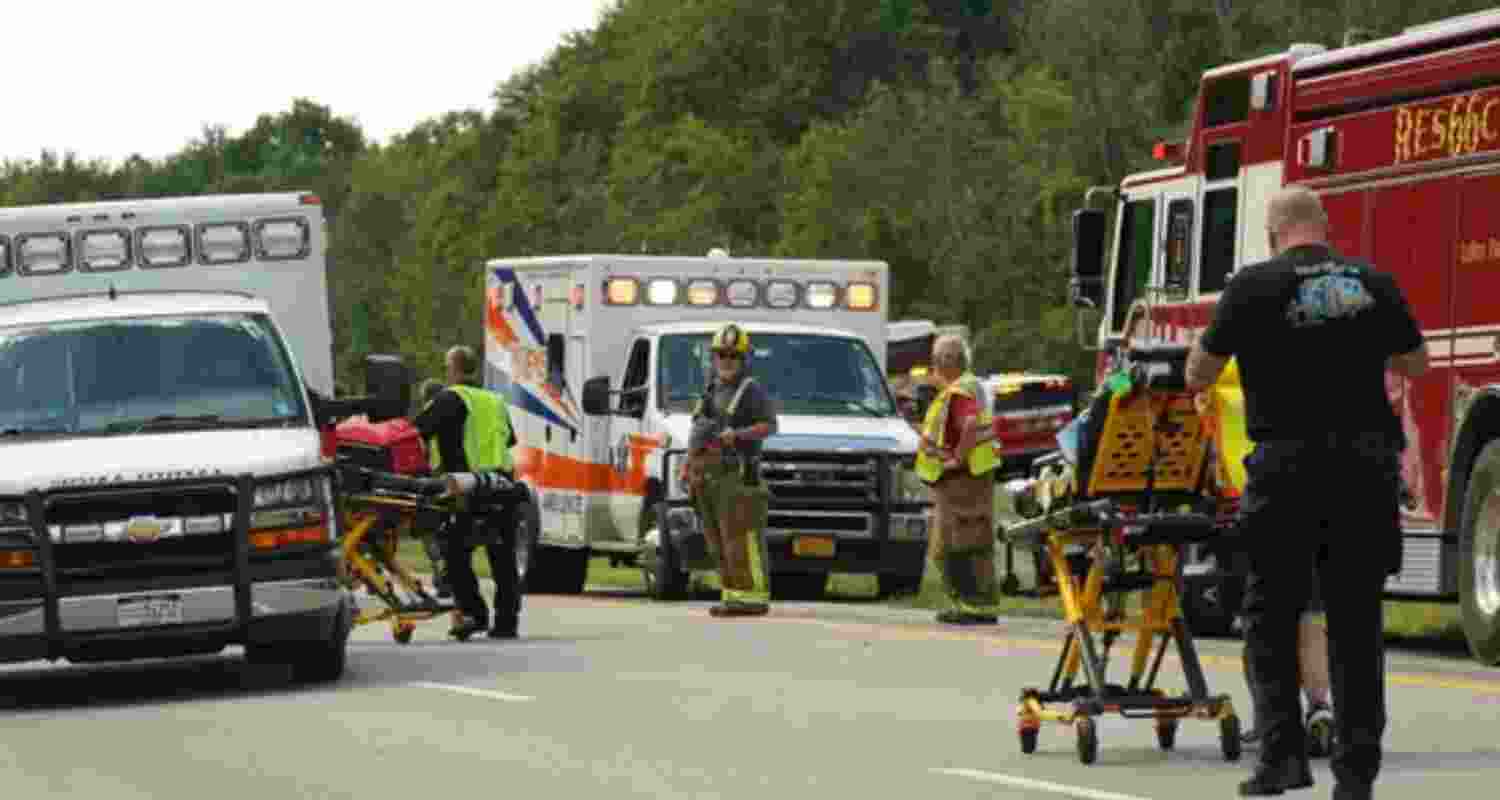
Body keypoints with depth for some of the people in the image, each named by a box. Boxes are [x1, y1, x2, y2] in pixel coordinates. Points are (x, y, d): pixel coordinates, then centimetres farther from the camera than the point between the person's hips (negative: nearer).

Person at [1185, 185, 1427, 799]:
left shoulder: (1254, 287, -4)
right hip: (1367, 467, 3)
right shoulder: (1373, 284, 5)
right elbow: (1415, 363, 18)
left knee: (1271, 616, 9)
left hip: (1287, 468, -3)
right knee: (1356, 622, 8)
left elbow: (1198, 373, 2)